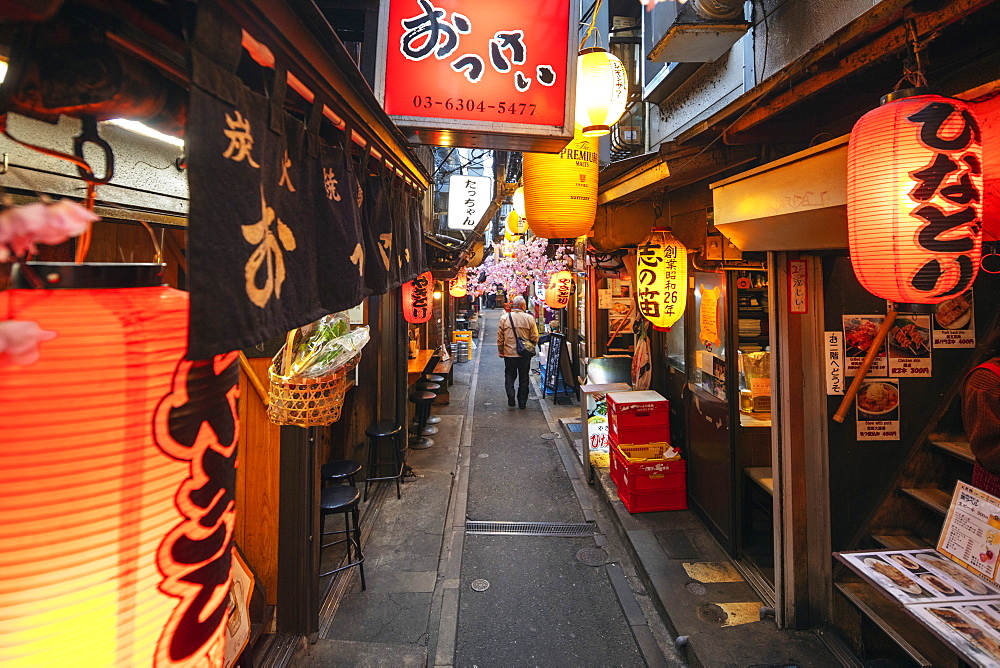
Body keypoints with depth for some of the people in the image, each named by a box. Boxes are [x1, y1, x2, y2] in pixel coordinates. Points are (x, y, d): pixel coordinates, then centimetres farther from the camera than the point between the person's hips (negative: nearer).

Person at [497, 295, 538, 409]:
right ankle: (522, 402, 16)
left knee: (509, 375, 16)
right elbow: (535, 338, -3)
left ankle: (510, 393, -6)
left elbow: (500, 337, 1)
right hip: (525, 354, 0)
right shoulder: (529, 318, -7)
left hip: (509, 353, 0)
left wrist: (500, 351, 12)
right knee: (524, 378, 11)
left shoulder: (504, 318, -4)